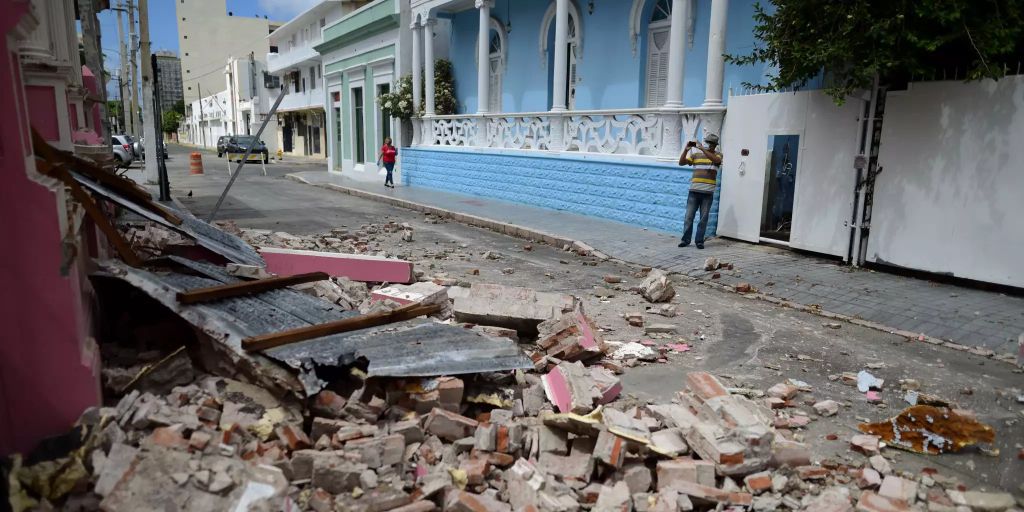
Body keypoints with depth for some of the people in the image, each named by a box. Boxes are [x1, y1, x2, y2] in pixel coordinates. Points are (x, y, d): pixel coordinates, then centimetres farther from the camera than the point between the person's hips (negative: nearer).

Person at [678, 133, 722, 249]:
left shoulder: (718, 155, 5)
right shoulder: (696, 153, 8)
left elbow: (716, 160, -19)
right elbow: (681, 162, 2)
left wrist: (702, 148, -23)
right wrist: (686, 149, -12)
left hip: (708, 192, -1)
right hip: (694, 190, 1)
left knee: (704, 218, 3)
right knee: (689, 216, 2)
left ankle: (699, 240, 9)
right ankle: (685, 239, 9)